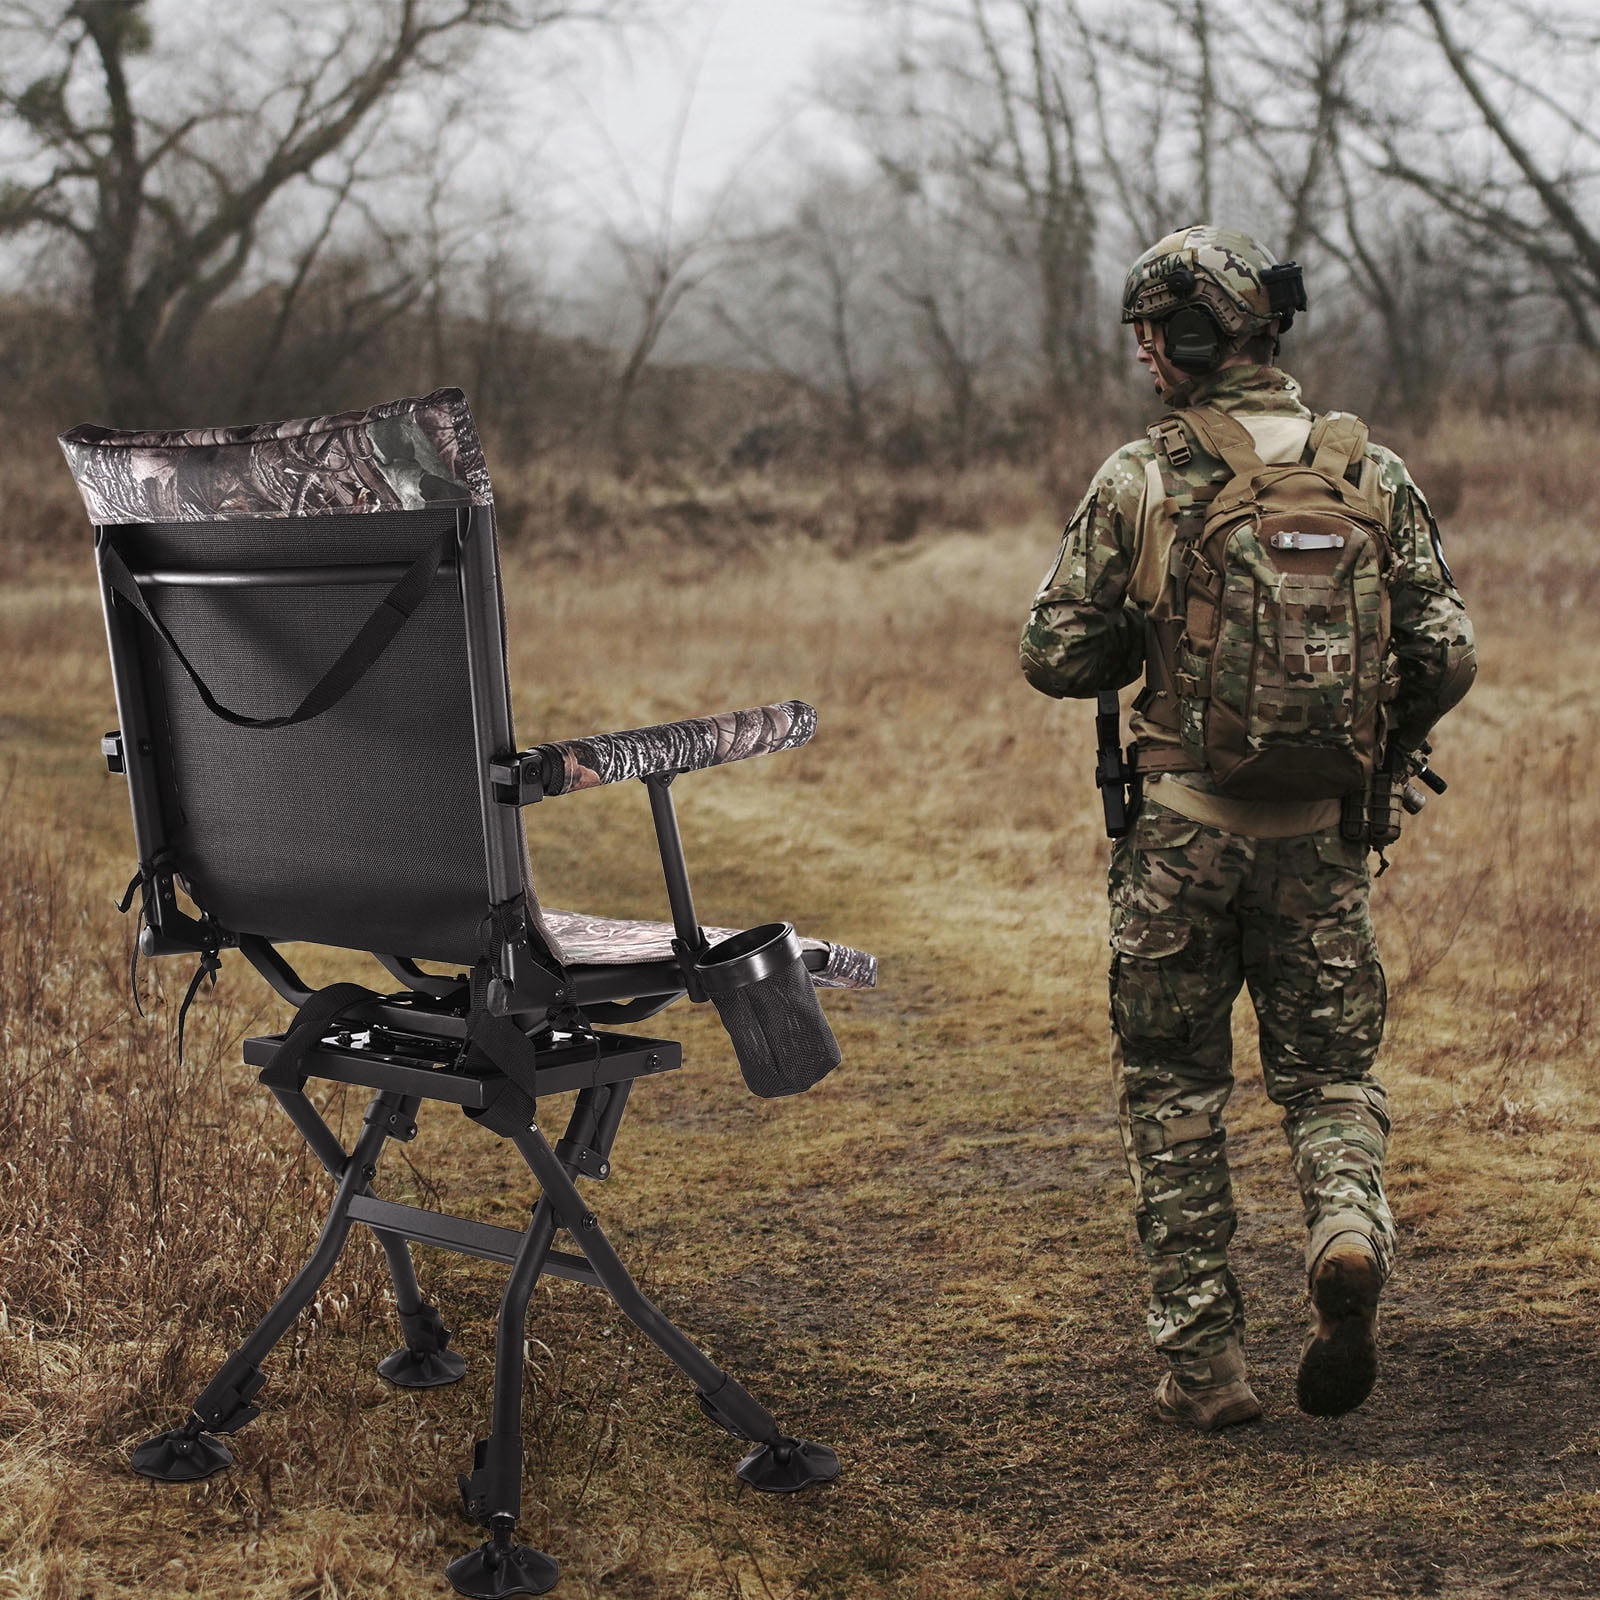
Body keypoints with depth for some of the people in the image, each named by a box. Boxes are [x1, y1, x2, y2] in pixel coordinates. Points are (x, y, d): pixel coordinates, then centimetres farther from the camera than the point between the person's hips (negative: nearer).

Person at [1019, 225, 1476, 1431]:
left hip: (1184, 832, -2)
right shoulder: (1374, 474, 0)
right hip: (1322, 837, 2)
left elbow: (1056, 657, -4)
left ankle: (1205, 1360, 13)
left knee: (1175, 1090, 12)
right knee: (1333, 1069, 18)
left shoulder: (1140, 481, -7)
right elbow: (1447, 655, -1)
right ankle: (1350, 1229, -12)